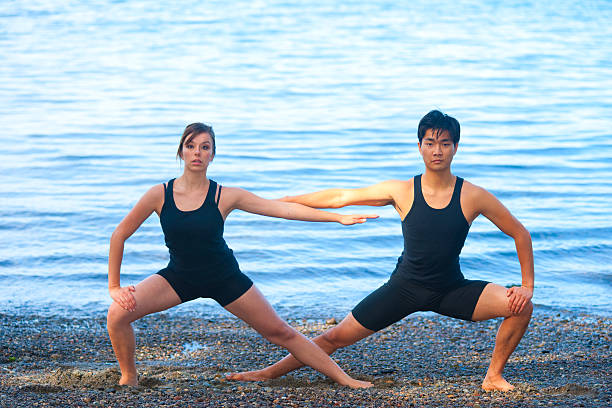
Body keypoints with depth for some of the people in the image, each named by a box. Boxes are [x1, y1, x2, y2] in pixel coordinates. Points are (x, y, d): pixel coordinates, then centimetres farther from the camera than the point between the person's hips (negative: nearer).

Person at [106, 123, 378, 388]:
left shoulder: (225, 197, -15)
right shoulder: (160, 195, -14)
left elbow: (282, 208, -14)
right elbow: (120, 235, -5)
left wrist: (338, 217, -17)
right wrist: (114, 286, -6)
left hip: (225, 278, -1)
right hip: (179, 277, 1)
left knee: (280, 332, 2)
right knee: (118, 313, -18)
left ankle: (343, 378, 16)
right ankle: (129, 378, 5)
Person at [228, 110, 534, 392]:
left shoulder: (473, 197, -13)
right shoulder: (402, 192, -11)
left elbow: (520, 234, -2)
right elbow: (340, 197, -3)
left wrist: (528, 285, -8)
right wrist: (282, 201, -1)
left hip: (452, 289, 0)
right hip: (404, 287, 0)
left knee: (521, 305, -20)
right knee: (336, 337, -1)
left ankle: (493, 377, -1)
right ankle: (269, 373, 19)